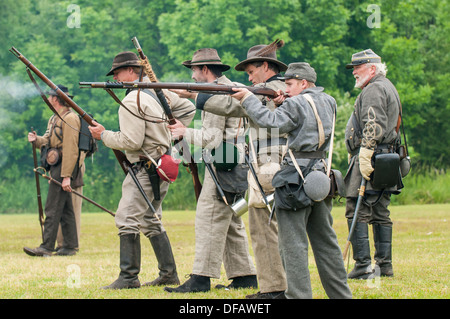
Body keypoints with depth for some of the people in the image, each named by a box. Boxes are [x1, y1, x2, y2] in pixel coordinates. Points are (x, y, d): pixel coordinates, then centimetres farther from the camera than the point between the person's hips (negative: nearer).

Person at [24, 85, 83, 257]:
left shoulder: (70, 118, -14)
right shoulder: (55, 119, 18)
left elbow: (71, 150, -20)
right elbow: (49, 141, 18)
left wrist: (66, 176, -25)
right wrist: (36, 140, -4)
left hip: (64, 167, -10)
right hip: (57, 167, 10)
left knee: (52, 209, -12)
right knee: (65, 209, 11)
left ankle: (47, 247, -14)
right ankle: (70, 246, 15)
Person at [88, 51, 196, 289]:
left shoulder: (132, 101, -16)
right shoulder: (158, 91, 12)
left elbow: (131, 142, -21)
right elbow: (188, 108, 23)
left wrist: (103, 135, -8)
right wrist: (170, 133, 19)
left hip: (145, 168, -10)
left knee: (127, 218, -11)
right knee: (150, 221, 16)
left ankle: (129, 277, -13)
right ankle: (168, 274, 18)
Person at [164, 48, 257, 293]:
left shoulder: (215, 95, -13)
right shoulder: (229, 89, 18)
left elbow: (212, 138, -19)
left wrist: (185, 133, -9)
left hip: (223, 168, -10)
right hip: (231, 166, 10)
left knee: (209, 220, -11)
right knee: (230, 223, 14)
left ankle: (201, 279, -14)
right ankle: (244, 275, 15)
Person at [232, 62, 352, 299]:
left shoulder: (296, 104, -10)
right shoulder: (328, 102, 13)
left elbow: (269, 121, -19)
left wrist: (247, 98, -10)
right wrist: (283, 103, 8)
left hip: (296, 177, -8)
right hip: (320, 176, 8)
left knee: (293, 242, -6)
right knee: (325, 240, 15)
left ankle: (299, 295, -9)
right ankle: (340, 293, 18)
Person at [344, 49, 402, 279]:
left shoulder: (373, 90, -9)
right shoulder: (389, 88, 23)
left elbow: (373, 126, -21)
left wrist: (365, 156, -26)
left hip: (370, 158, -10)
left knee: (357, 212, -10)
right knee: (380, 213, 12)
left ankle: (363, 267, -14)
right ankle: (385, 265, 12)